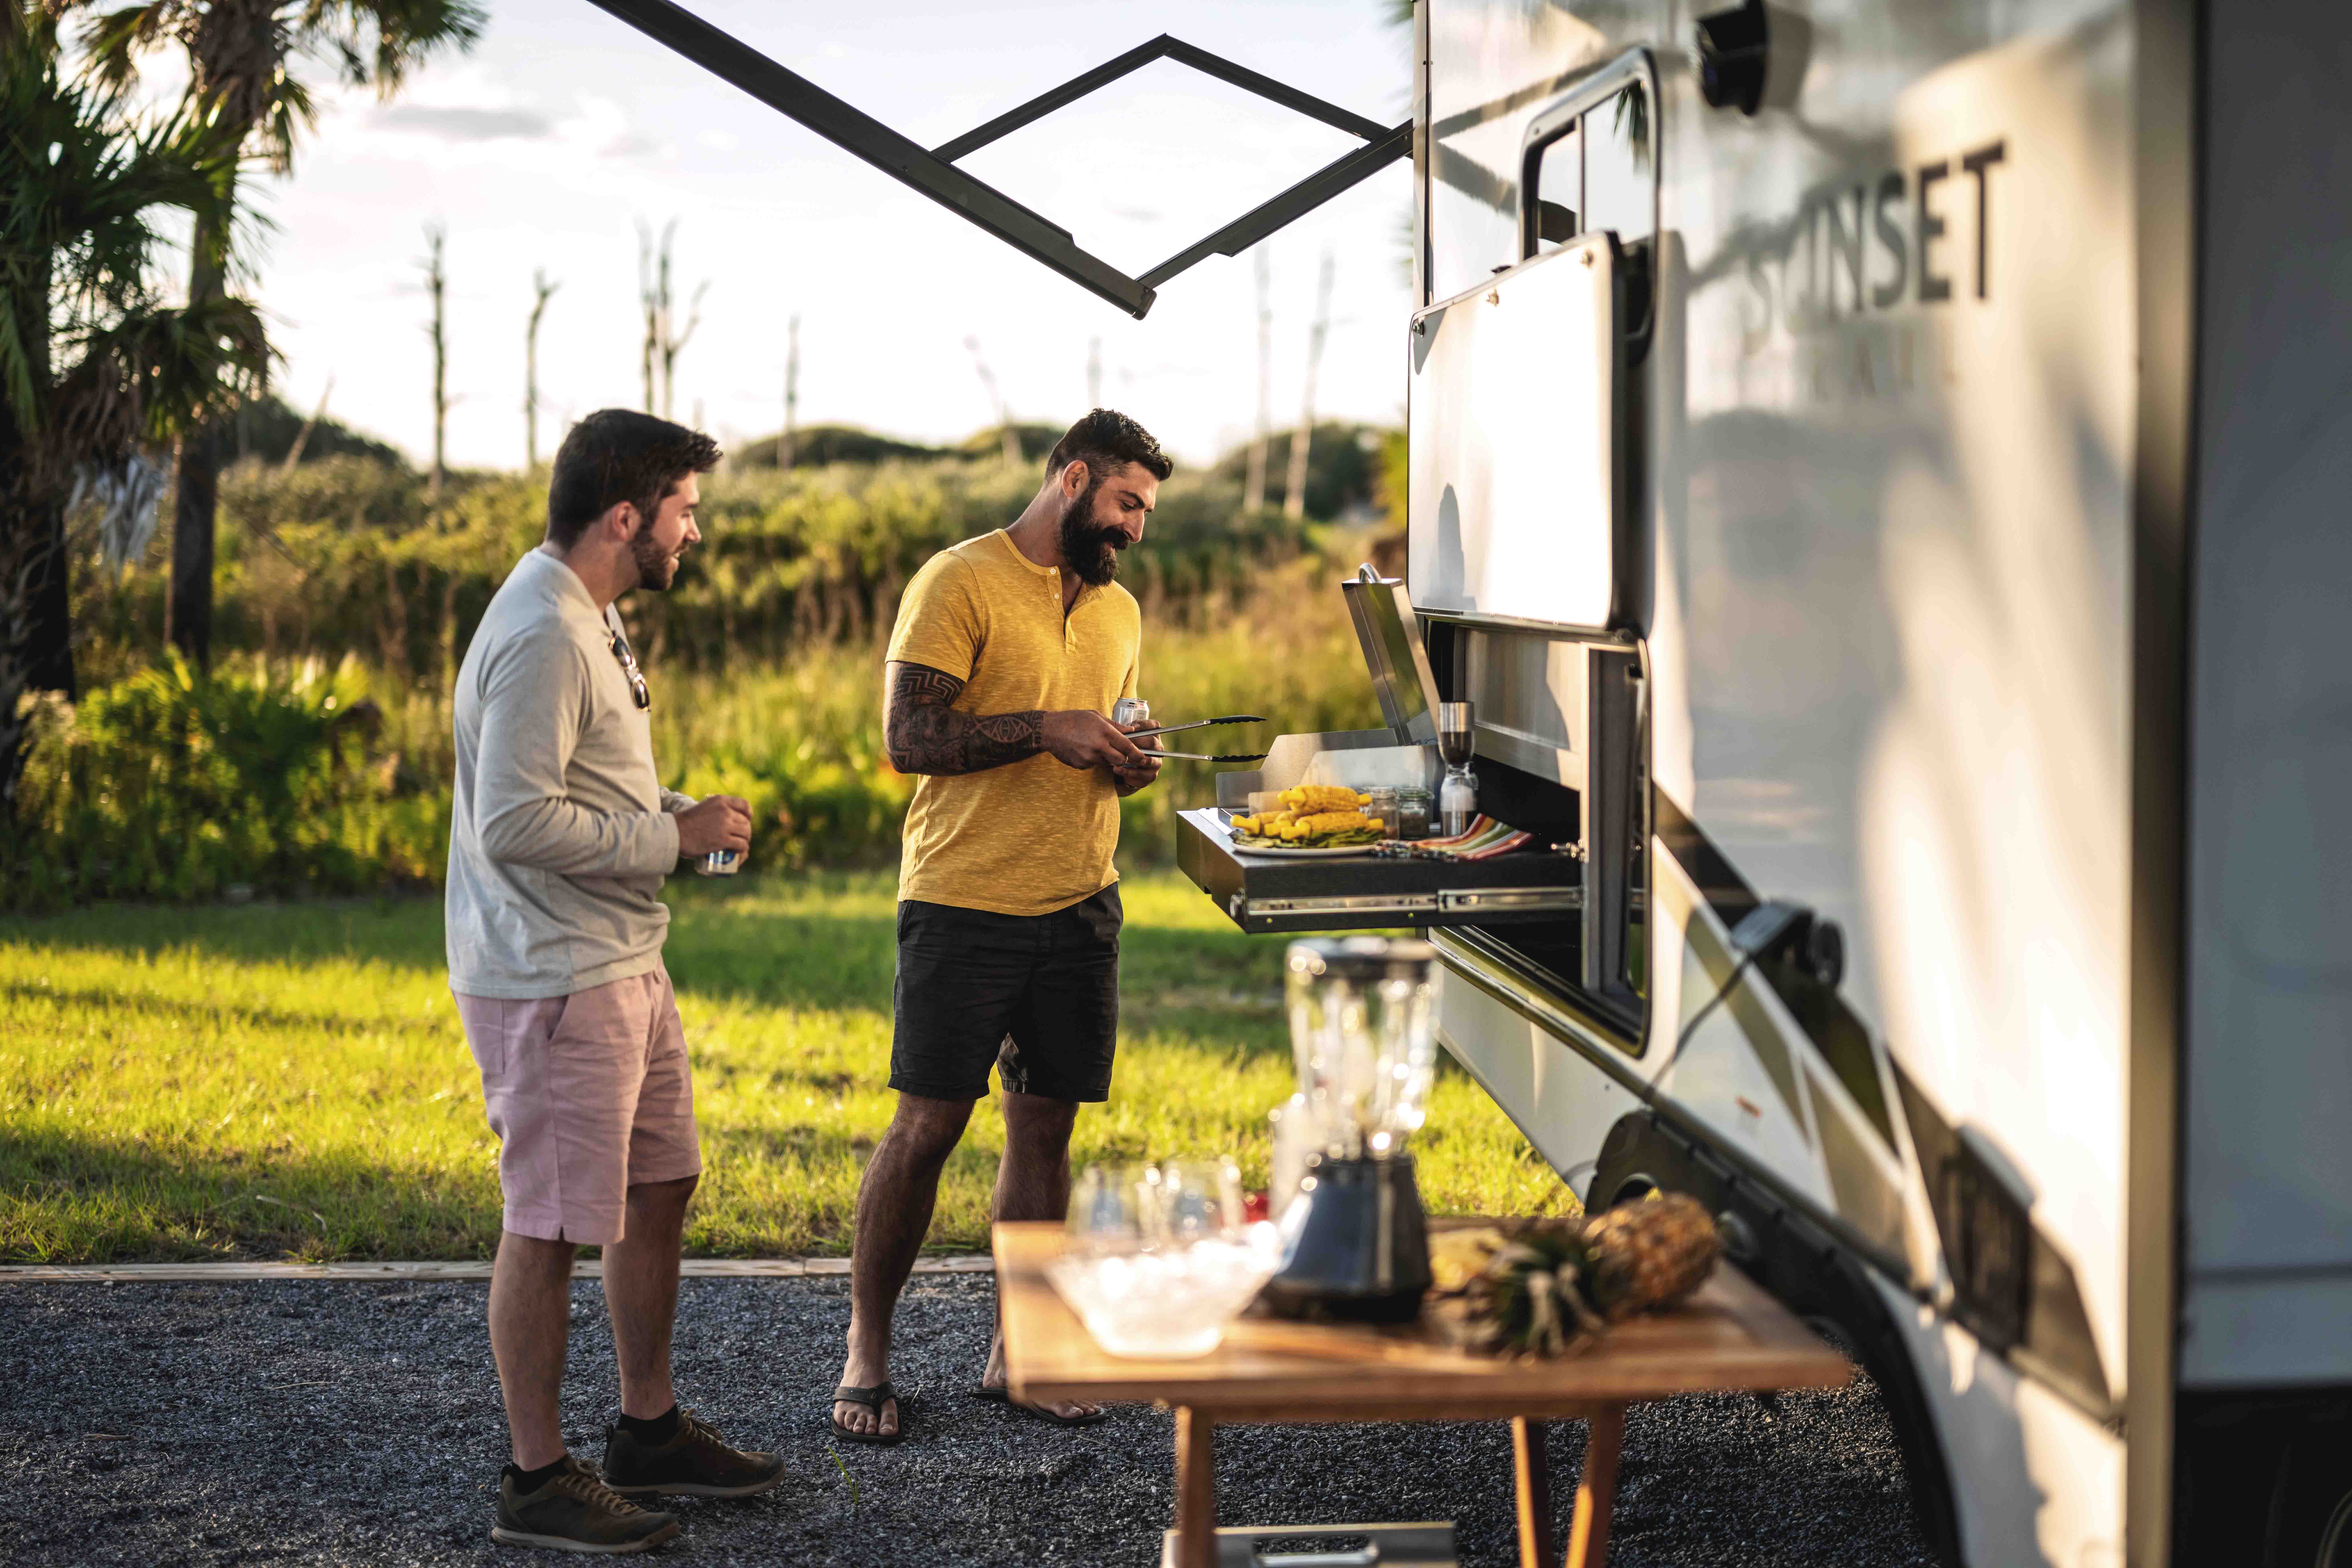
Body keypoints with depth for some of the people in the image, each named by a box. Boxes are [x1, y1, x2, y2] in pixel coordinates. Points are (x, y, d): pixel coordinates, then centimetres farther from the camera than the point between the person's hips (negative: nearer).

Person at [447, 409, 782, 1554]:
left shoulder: (589, 617, 14)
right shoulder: (542, 636, -20)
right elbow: (518, 821, -25)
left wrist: (682, 812, 9)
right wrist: (674, 837, -18)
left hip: (622, 965, 11)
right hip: (552, 982, -11)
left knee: (658, 1191, 17)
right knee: (550, 1226, -2)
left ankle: (649, 1429, 31)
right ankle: (536, 1481, 9)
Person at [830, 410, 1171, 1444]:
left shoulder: (1119, 611, 16)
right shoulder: (959, 583, -7)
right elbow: (908, 740, -14)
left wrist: (1130, 766, 3)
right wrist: (1045, 730, -21)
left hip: (1080, 906, 6)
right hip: (964, 902, -6)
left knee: (1045, 1128, 8)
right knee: (926, 1127, -2)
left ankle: (1014, 1354, 18)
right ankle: (866, 1353, 11)